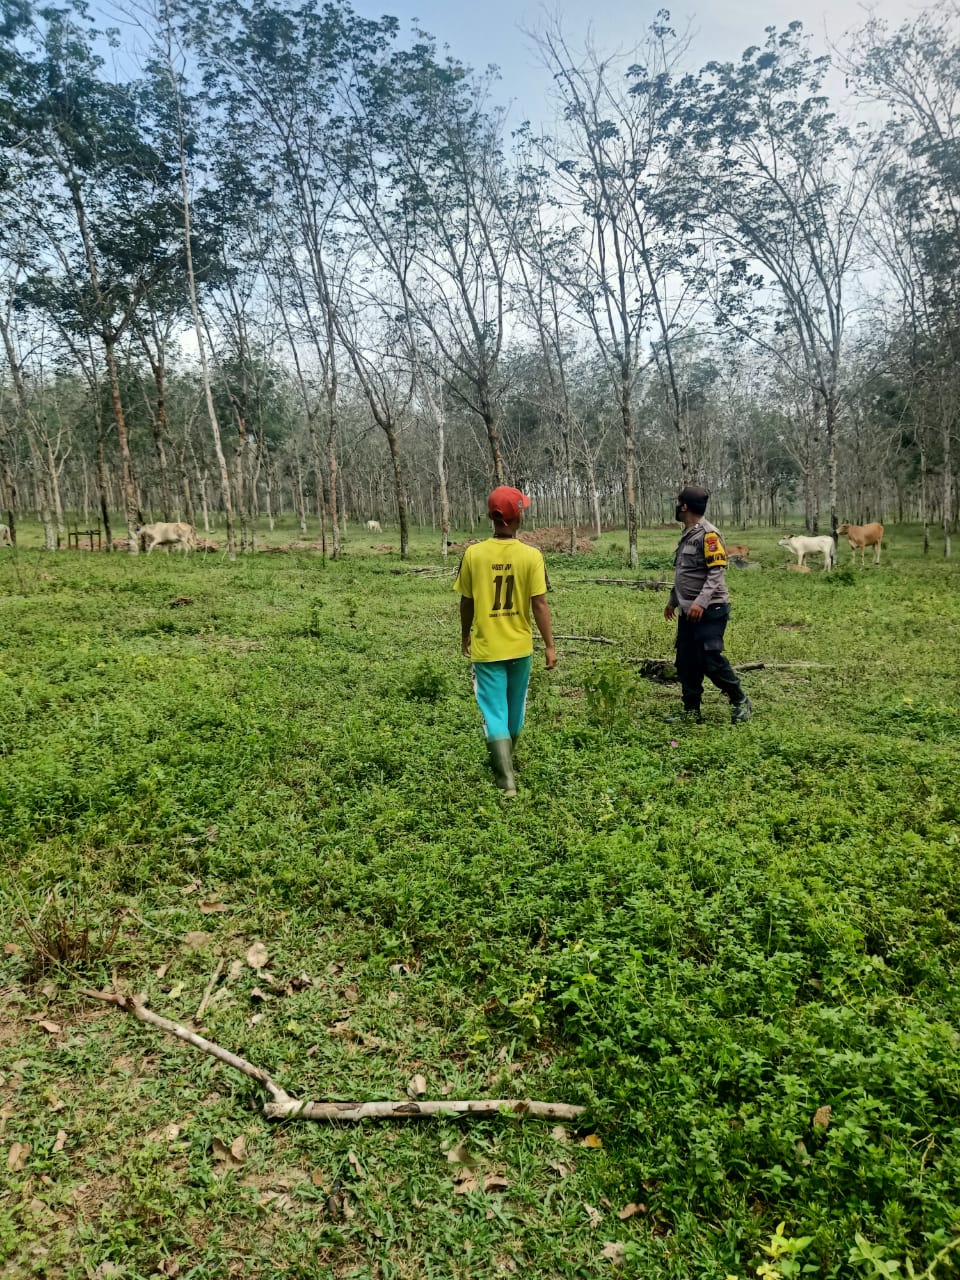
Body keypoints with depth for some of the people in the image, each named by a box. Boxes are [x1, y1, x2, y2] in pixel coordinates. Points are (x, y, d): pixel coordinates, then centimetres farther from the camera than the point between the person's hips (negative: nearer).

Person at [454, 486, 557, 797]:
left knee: (495, 713, 3)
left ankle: (507, 780, -3)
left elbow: (466, 603, -1)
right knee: (515, 709, 21)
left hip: (486, 648, -1)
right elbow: (539, 604, -10)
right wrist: (550, 646, -2)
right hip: (520, 646, 2)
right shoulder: (531, 556, -11)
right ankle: (504, 763, 40)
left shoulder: (473, 554, -10)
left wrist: (465, 636, 15)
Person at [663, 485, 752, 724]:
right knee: (686, 662, 8)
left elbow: (716, 571, -20)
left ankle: (741, 702, 7)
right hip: (689, 610, 9)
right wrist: (673, 601, 27)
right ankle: (691, 712, 16)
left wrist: (701, 602, -28)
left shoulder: (708, 534, -13)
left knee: (711, 660, -11)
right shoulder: (687, 535, 15)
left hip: (709, 610, -9)